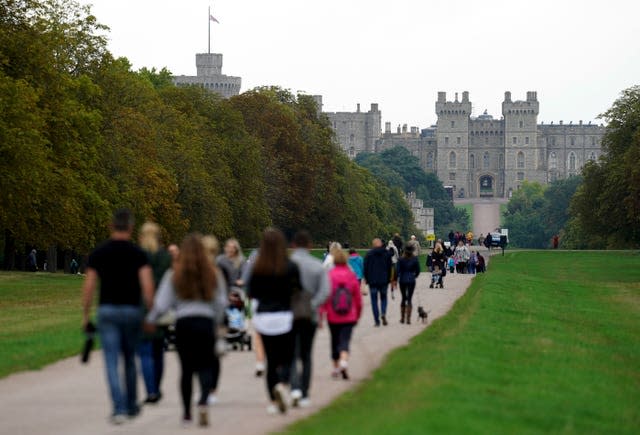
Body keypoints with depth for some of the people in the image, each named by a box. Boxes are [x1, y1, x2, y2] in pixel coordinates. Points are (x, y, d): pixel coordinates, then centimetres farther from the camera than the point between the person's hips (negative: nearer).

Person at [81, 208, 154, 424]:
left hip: (107, 310, -1)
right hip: (131, 310, 1)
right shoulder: (138, 254, -3)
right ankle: (131, 405, 29)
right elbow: (147, 286, -12)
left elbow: (88, 287, -2)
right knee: (129, 360, 18)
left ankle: (119, 408, -16)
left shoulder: (98, 253, 0)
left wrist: (85, 315, 7)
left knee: (112, 363, -3)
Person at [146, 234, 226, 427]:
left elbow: (161, 304, -1)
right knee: (205, 366, 5)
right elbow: (221, 302, 6)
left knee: (186, 368, 8)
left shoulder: (174, 275, -1)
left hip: (183, 322, 0)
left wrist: (150, 320, 14)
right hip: (206, 323, 0)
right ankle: (203, 401, -22)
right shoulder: (213, 274, 2)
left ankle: (187, 414, 11)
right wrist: (216, 322, 21)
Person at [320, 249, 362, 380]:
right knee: (345, 341, -5)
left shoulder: (329, 276, -7)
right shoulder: (352, 276, -2)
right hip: (349, 318, 0)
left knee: (335, 341, 16)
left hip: (333, 317, 0)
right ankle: (344, 362, -31)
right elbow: (358, 299, 4)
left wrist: (321, 316, -5)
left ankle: (336, 368, 26)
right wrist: (358, 315, 18)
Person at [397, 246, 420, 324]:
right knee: (409, 299, 1)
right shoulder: (415, 259, -4)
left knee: (403, 298, 15)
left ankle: (402, 318, 18)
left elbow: (398, 270, -8)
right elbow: (418, 270, 2)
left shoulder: (401, 260, -6)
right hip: (411, 281, 0)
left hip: (402, 280, 0)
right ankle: (408, 319, -7)